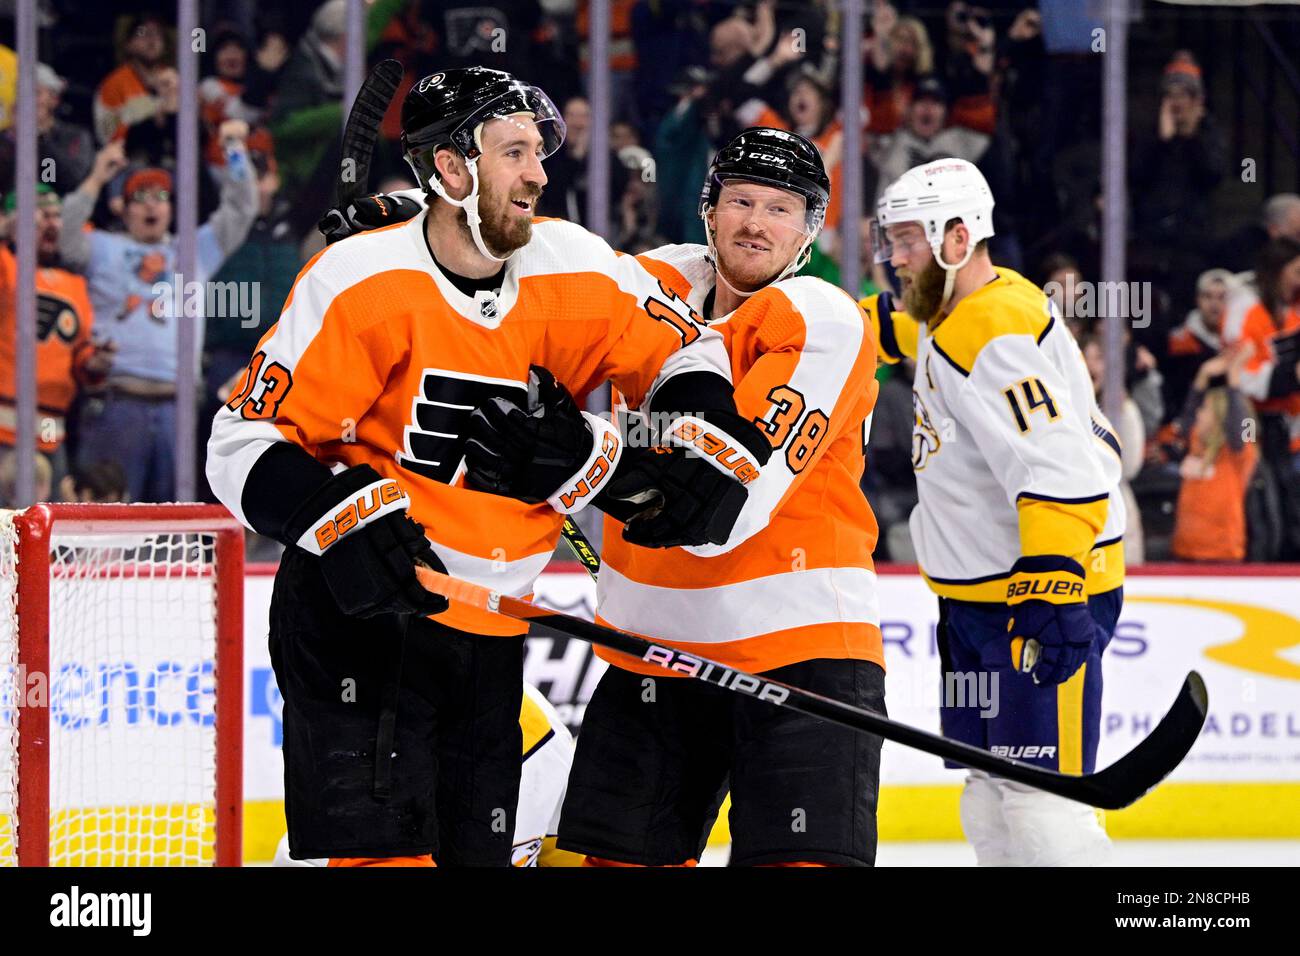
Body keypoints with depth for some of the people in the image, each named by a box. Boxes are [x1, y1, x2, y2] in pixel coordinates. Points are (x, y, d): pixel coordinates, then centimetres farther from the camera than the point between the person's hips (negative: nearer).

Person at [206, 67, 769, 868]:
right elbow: (245, 441, -14)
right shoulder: (361, 284, -16)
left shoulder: (571, 272, -2)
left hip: (491, 625, 6)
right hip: (356, 611, -6)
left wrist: (719, 454, -5)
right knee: (382, 843, -16)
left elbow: (680, 352, 13)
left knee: (477, 849, 9)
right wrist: (340, 516, -29)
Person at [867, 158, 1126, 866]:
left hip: (1046, 597, -11)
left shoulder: (1000, 333, -21)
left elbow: (1060, 470, -31)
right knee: (991, 801, 12)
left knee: (1040, 801, -17)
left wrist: (1051, 589, -38)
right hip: (980, 596, 11)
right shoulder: (957, 314, 11)